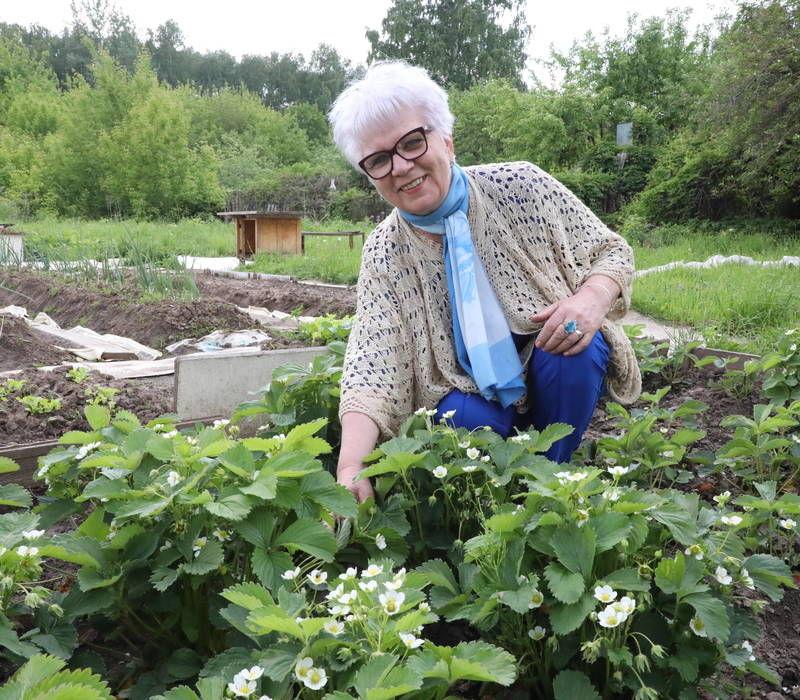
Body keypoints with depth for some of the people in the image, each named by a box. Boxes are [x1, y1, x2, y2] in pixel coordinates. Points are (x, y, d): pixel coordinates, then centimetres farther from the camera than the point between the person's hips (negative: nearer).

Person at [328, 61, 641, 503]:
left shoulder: (521, 187, -12)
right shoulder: (384, 253, -9)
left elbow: (611, 252, -5)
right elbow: (371, 365, -18)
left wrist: (593, 298, -30)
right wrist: (350, 467, -34)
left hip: (560, 372, 0)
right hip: (473, 398, 0)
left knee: (577, 347, -30)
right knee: (459, 423, -30)